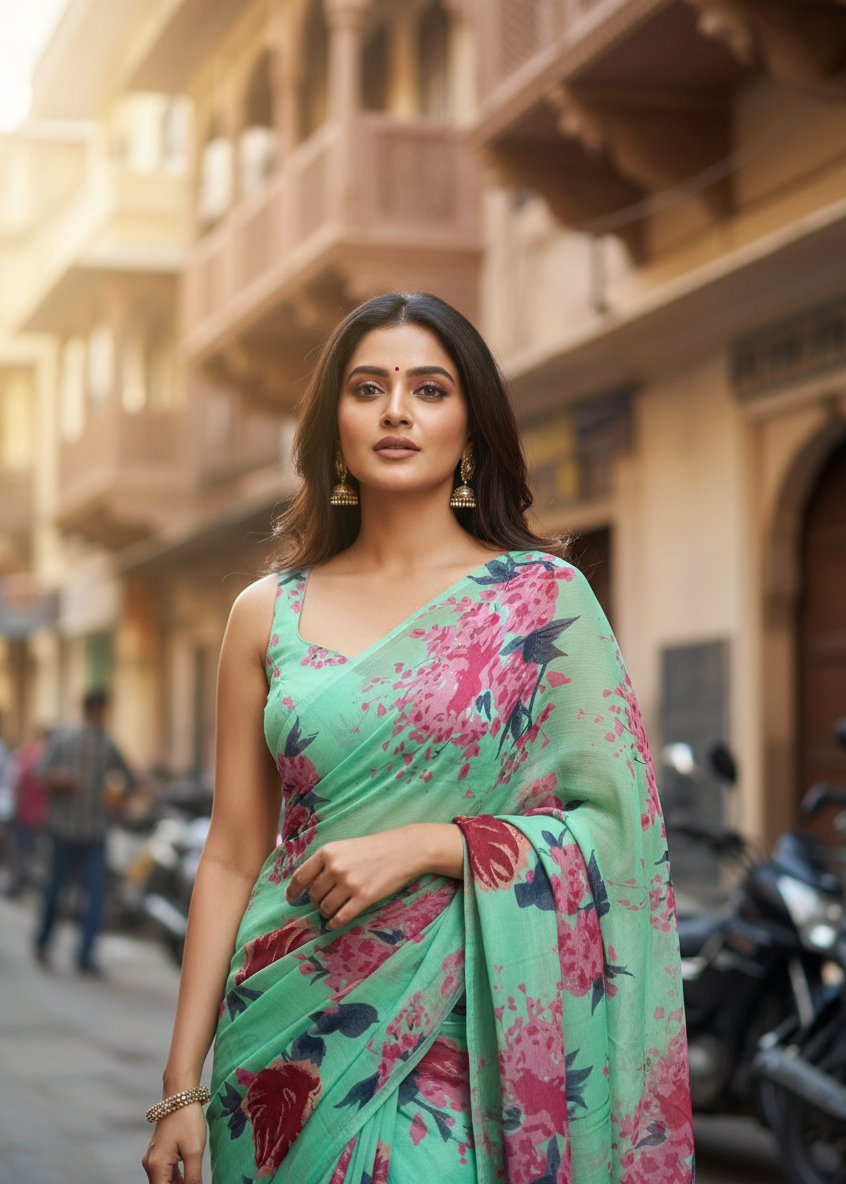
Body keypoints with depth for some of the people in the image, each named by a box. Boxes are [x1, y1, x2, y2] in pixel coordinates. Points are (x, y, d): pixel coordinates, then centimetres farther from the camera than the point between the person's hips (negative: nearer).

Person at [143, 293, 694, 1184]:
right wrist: (182, 1086, 4)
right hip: (292, 1037, 2)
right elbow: (232, 856, 7)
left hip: (461, 1037, -2)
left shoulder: (545, 596, 0)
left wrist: (427, 846, -15)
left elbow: (618, 825, -3)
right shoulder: (268, 614, 7)